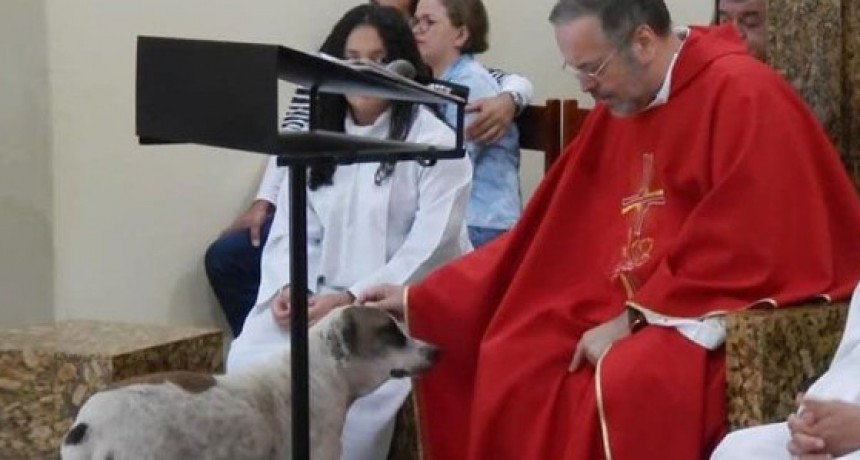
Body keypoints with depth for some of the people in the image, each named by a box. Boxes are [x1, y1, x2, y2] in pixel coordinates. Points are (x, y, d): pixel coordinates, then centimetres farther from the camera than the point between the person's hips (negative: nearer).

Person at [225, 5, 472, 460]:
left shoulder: (435, 142, -3)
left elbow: (430, 250, -12)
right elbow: (293, 233, 12)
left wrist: (353, 300, -22)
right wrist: (287, 287, -11)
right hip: (323, 301, 5)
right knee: (251, 359, -24)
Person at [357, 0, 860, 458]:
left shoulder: (741, 94, -15)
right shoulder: (617, 110, 8)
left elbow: (740, 250, -21)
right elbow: (548, 232, 11)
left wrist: (632, 320, -18)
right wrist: (417, 300, 7)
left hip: (731, 312, -8)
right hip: (631, 308, 8)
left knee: (628, 382, -33)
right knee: (508, 368, -6)